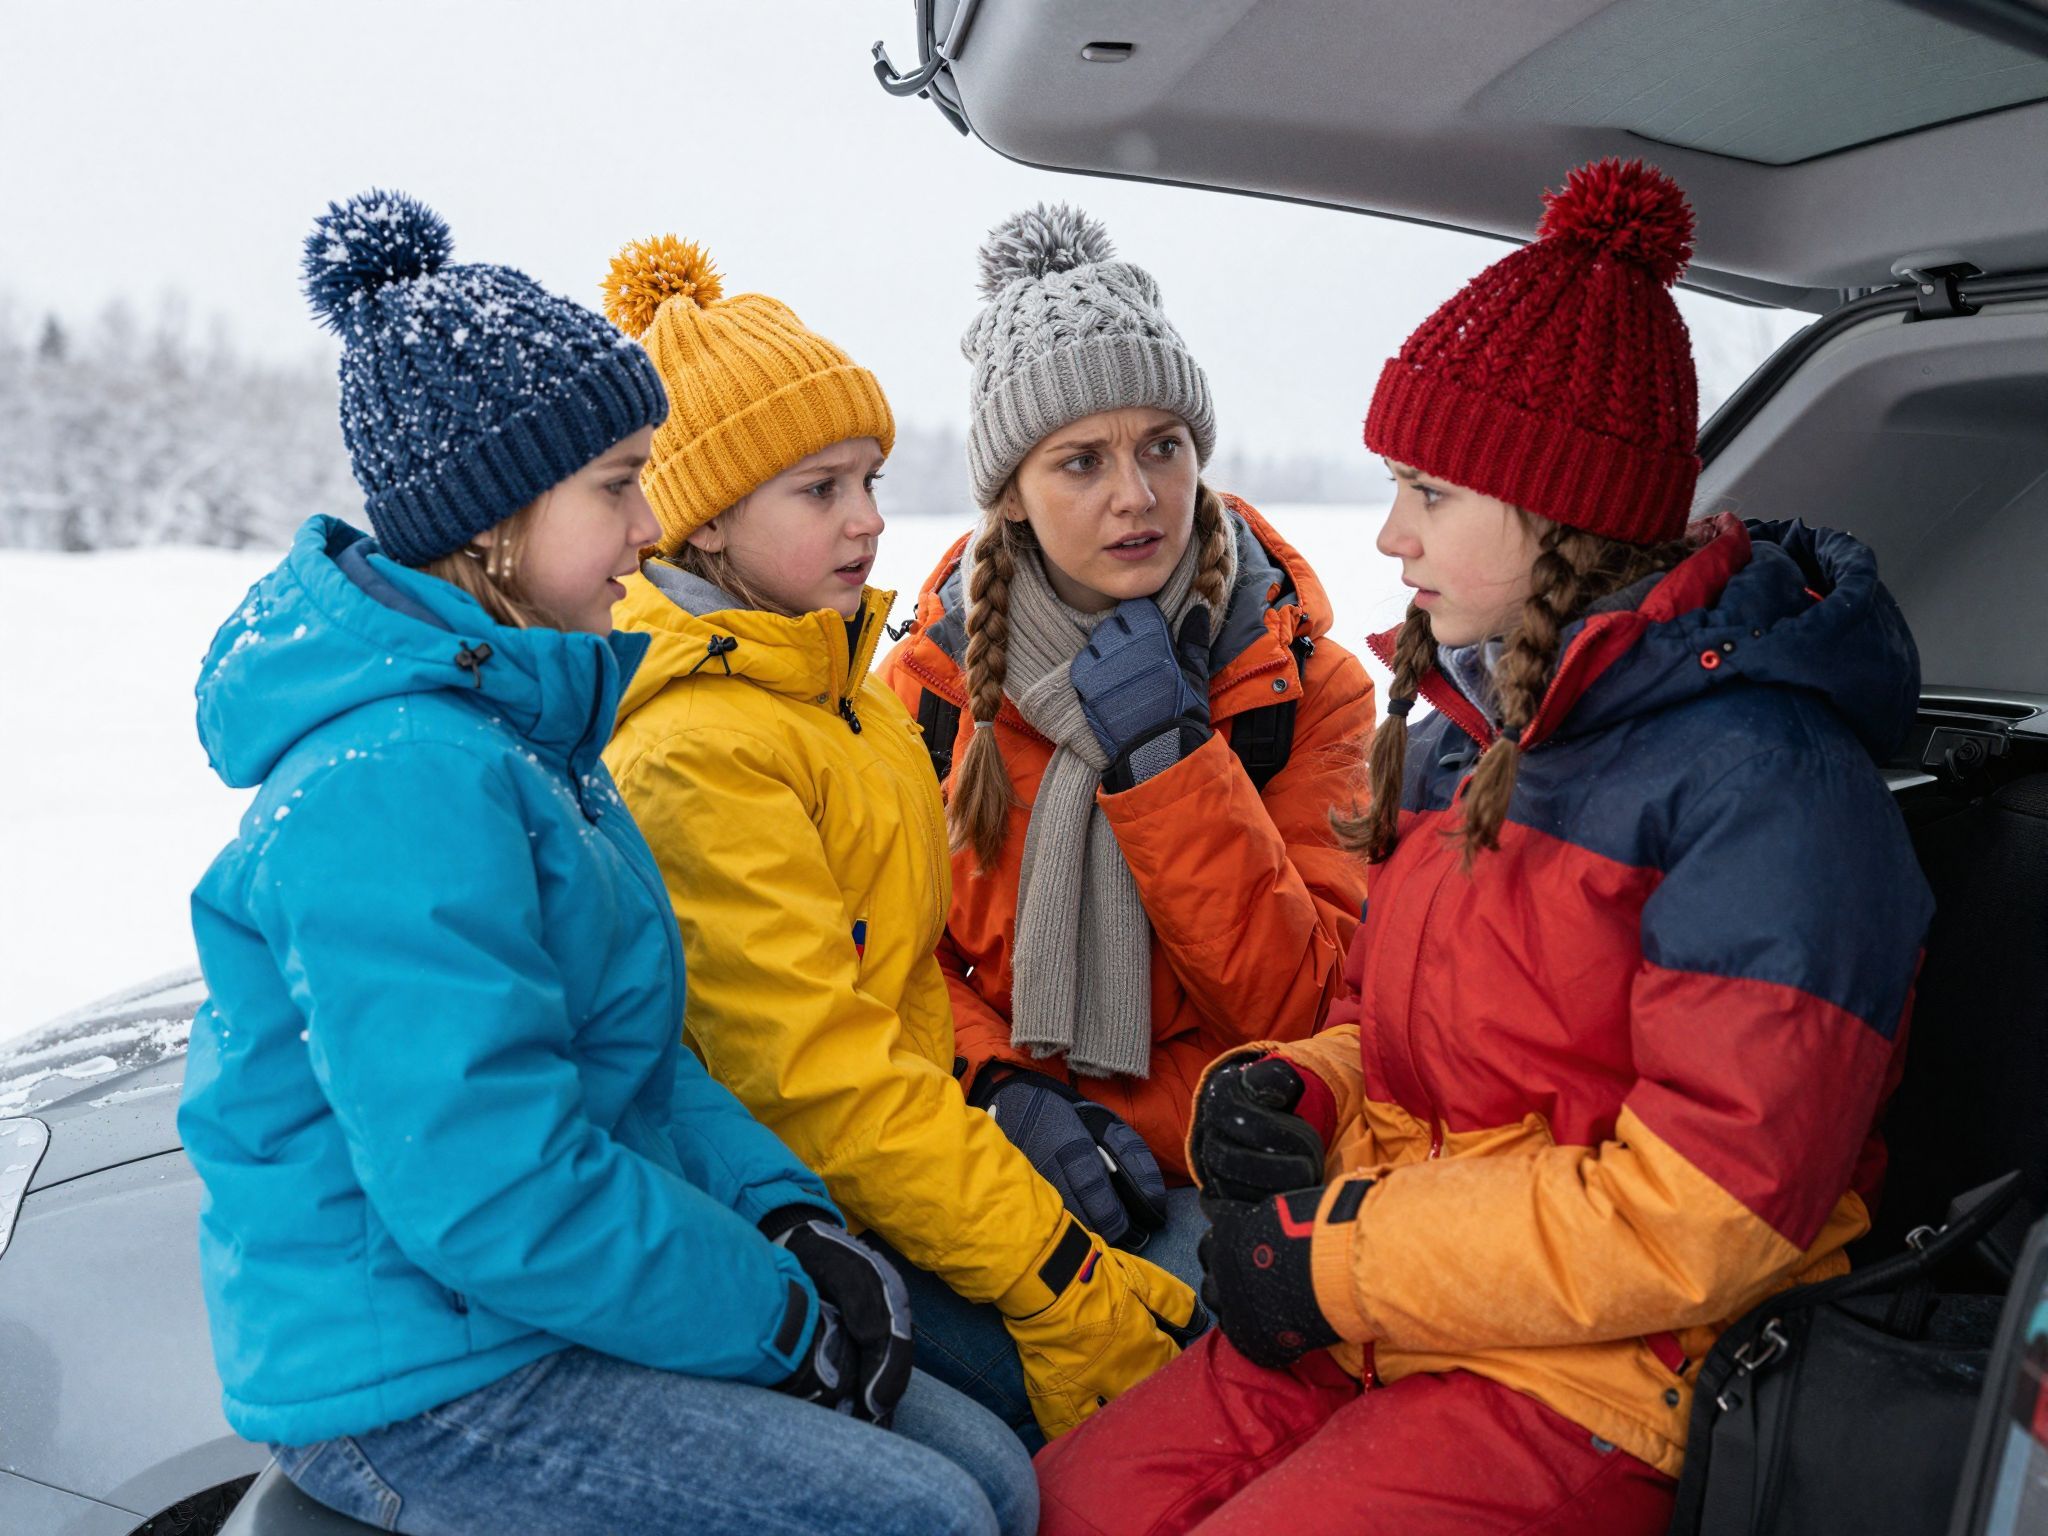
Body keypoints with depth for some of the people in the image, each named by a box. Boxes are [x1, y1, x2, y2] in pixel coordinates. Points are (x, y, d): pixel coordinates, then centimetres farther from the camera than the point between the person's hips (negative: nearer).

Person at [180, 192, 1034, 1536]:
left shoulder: (522, 721, 8)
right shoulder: (400, 781, -25)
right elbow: (491, 1197, -27)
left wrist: (785, 1217, 0)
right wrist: (783, 1318, -16)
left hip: (535, 1316, 9)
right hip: (407, 1387, -9)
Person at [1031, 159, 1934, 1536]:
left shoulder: (1761, 772, -17)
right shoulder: (1466, 730, 11)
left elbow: (1708, 1213, -22)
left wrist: (1343, 1252, -16)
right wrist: (1295, 1091, -1)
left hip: (1616, 1382, -7)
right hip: (1366, 1322, 7)